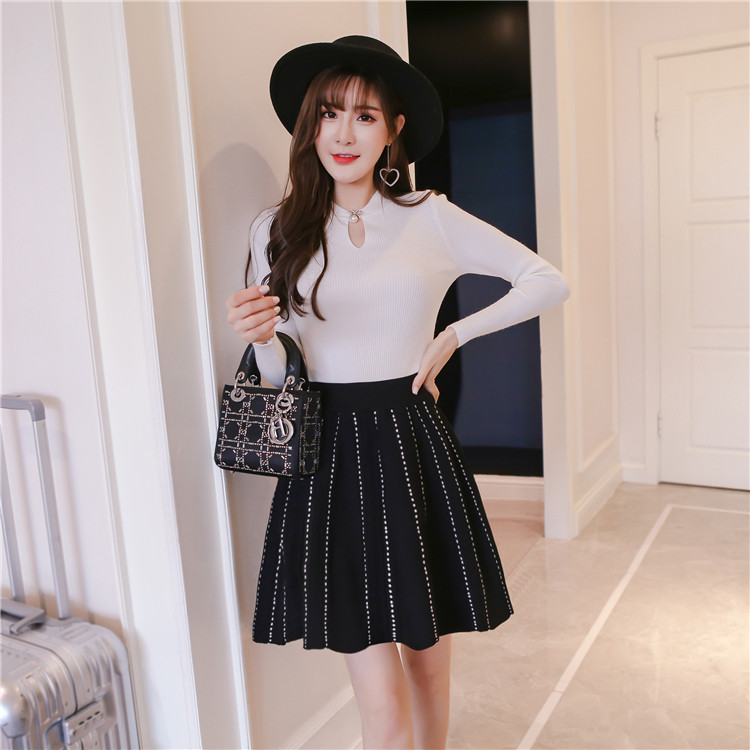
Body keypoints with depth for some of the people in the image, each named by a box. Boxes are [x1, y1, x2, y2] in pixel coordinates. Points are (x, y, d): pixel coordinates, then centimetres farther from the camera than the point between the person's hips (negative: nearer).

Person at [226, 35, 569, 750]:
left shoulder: (429, 218, 1)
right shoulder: (277, 231, 3)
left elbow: (549, 281, 5)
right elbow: (279, 376, 5)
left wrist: (453, 336, 1)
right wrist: (261, 339, -17)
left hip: (414, 447, 1)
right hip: (328, 454, 0)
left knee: (428, 651, 16)